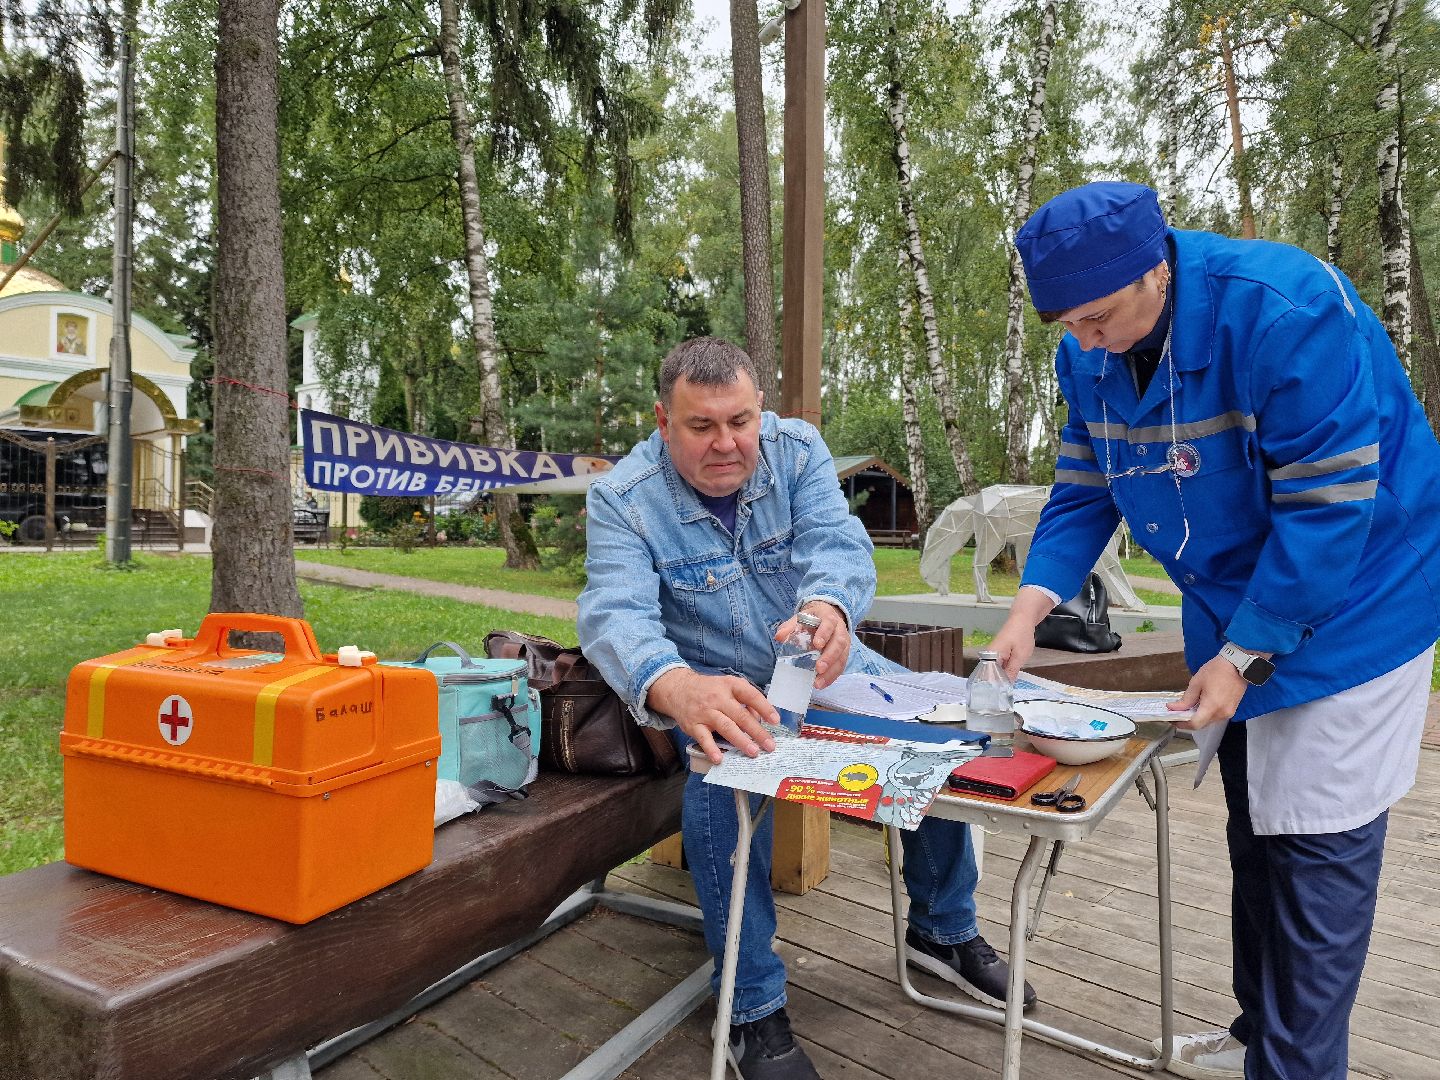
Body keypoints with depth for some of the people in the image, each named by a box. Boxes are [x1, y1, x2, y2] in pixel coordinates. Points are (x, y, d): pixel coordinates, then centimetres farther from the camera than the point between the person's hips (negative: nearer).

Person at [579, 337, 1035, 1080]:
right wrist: (676, 689, -57)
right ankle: (754, 1009, -11)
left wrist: (829, 608, -52)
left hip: (823, 666, 4)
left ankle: (943, 930, 17)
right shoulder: (622, 500, -17)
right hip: (714, 688, -3)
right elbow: (616, 615, -33)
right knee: (724, 779, -32)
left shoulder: (797, 450, -9)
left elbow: (838, 541, -26)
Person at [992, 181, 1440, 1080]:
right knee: (1254, 830, 16)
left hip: (1343, 608, -6)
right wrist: (1032, 604, -14)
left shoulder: (1286, 311, -27)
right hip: (1230, 613, 7)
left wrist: (1243, 656, -23)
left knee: (1316, 844, -2)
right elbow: (1084, 493, 0)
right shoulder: (1090, 352, -6)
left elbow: (1325, 511, -26)